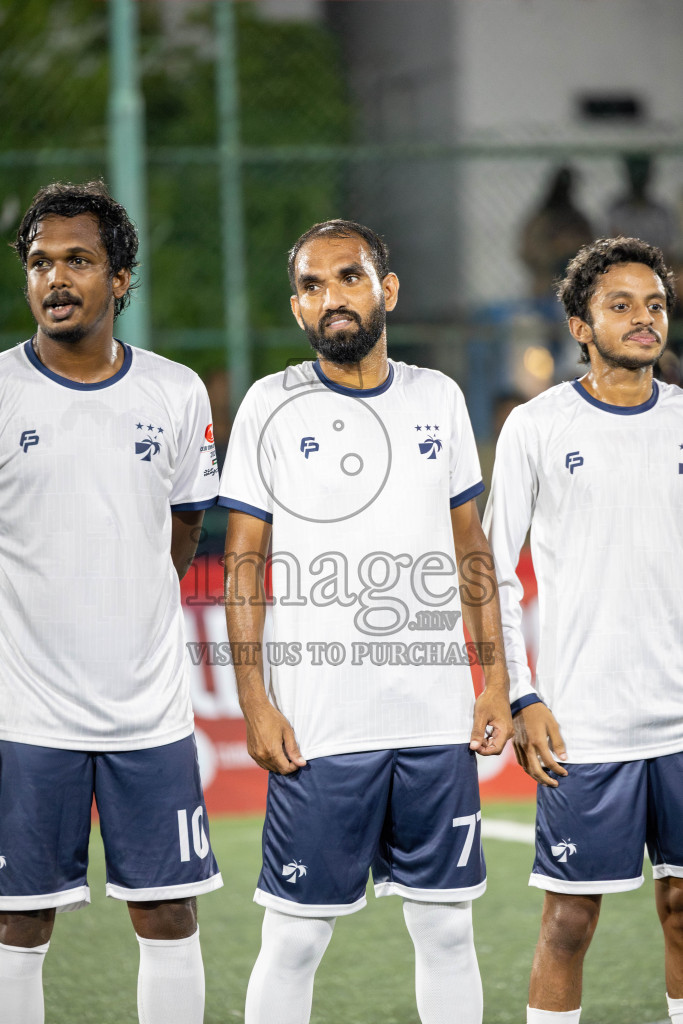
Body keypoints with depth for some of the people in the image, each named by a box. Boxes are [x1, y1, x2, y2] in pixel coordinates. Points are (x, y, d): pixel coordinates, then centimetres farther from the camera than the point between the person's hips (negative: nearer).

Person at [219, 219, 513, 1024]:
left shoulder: (438, 398, 9)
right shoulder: (272, 406, 0)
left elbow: (472, 552, 14)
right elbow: (244, 565, 0)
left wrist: (495, 681, 7)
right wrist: (254, 701, -8)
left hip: (440, 718, 3)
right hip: (318, 727, -3)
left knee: (447, 929, 7)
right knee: (295, 936, -1)